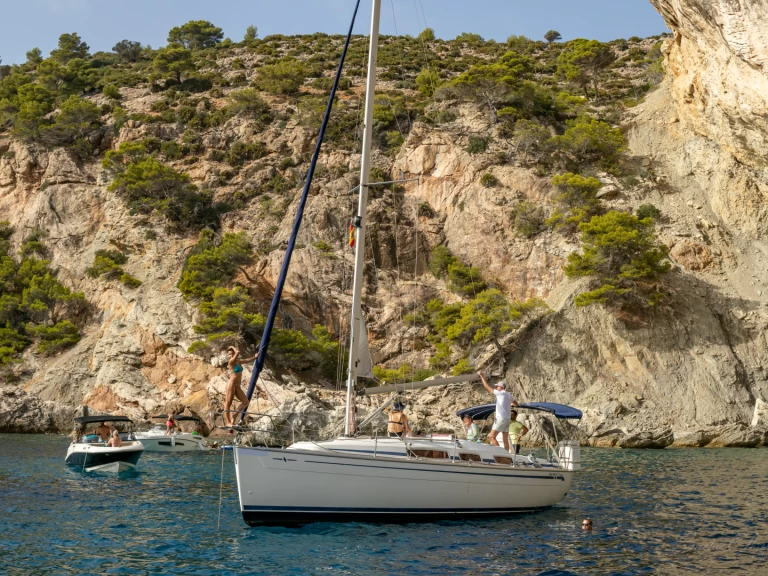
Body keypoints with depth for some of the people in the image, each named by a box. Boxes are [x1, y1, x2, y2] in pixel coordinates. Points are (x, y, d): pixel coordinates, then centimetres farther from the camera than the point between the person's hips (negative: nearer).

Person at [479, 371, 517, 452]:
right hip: (507, 419, 9)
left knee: (492, 436, -9)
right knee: (505, 439, 7)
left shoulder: (500, 393, -8)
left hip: (501, 418, -8)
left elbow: (488, 387, -6)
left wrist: (482, 377, 1)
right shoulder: (509, 395, 14)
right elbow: (516, 404, 28)